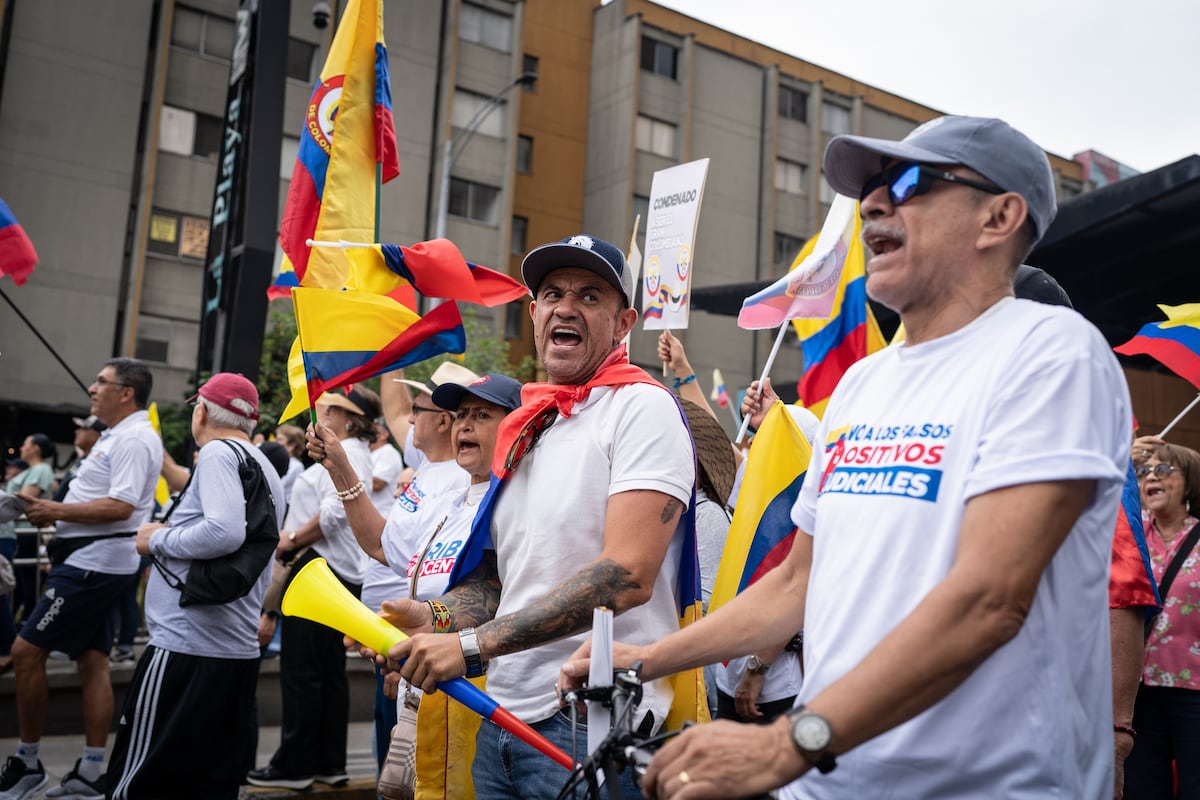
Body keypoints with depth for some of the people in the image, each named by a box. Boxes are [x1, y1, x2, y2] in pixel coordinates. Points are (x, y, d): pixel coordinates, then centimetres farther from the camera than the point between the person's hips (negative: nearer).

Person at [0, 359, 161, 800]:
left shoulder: (133, 439, -15)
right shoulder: (118, 436, 18)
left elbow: (120, 507, -24)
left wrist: (56, 510, -16)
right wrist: (54, 512, 7)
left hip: (95, 563, -10)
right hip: (93, 561, 10)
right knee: (93, 662, 9)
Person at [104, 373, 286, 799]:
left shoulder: (219, 452, -9)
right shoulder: (267, 469, 17)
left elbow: (225, 531, -24)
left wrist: (158, 539, -10)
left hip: (186, 646, -9)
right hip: (240, 649, 9)